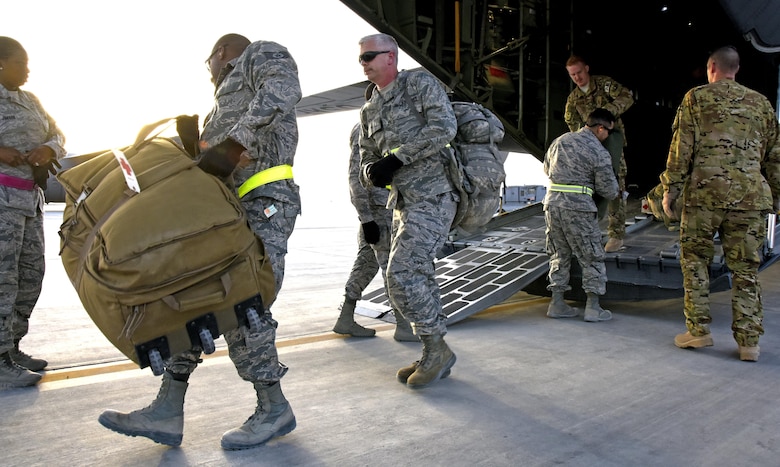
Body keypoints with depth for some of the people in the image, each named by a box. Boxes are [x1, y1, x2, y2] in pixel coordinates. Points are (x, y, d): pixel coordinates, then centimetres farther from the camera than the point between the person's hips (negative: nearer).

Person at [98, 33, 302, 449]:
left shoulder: (262, 54, 10)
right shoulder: (229, 95, 36)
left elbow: (284, 89, -17)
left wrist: (233, 145, -25)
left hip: (263, 203, -9)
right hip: (229, 209, 9)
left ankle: (274, 410, 2)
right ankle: (166, 412, 6)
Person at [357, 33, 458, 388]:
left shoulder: (420, 83, -4)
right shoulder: (369, 110, 17)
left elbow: (445, 127, -18)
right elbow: (367, 158, 18)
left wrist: (397, 157, -20)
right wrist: (372, 171, -7)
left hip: (433, 196, -8)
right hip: (403, 201, 8)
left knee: (402, 275, -16)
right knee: (417, 277, 10)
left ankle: (436, 349, 1)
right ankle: (435, 356, 22)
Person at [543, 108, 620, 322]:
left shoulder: (560, 140, 11)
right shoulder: (599, 153, -7)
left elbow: (547, 169, 25)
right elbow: (608, 191, -3)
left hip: (552, 202, 6)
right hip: (578, 207, -6)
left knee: (559, 255, 15)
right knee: (592, 258, 8)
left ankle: (557, 303, 17)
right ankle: (593, 307, 11)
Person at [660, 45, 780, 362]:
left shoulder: (697, 97, 5)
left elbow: (682, 147, -3)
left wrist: (671, 189, 0)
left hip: (704, 192, -3)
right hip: (750, 196, 3)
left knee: (695, 261, 8)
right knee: (745, 269, 6)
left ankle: (698, 330, 8)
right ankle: (748, 342, 9)